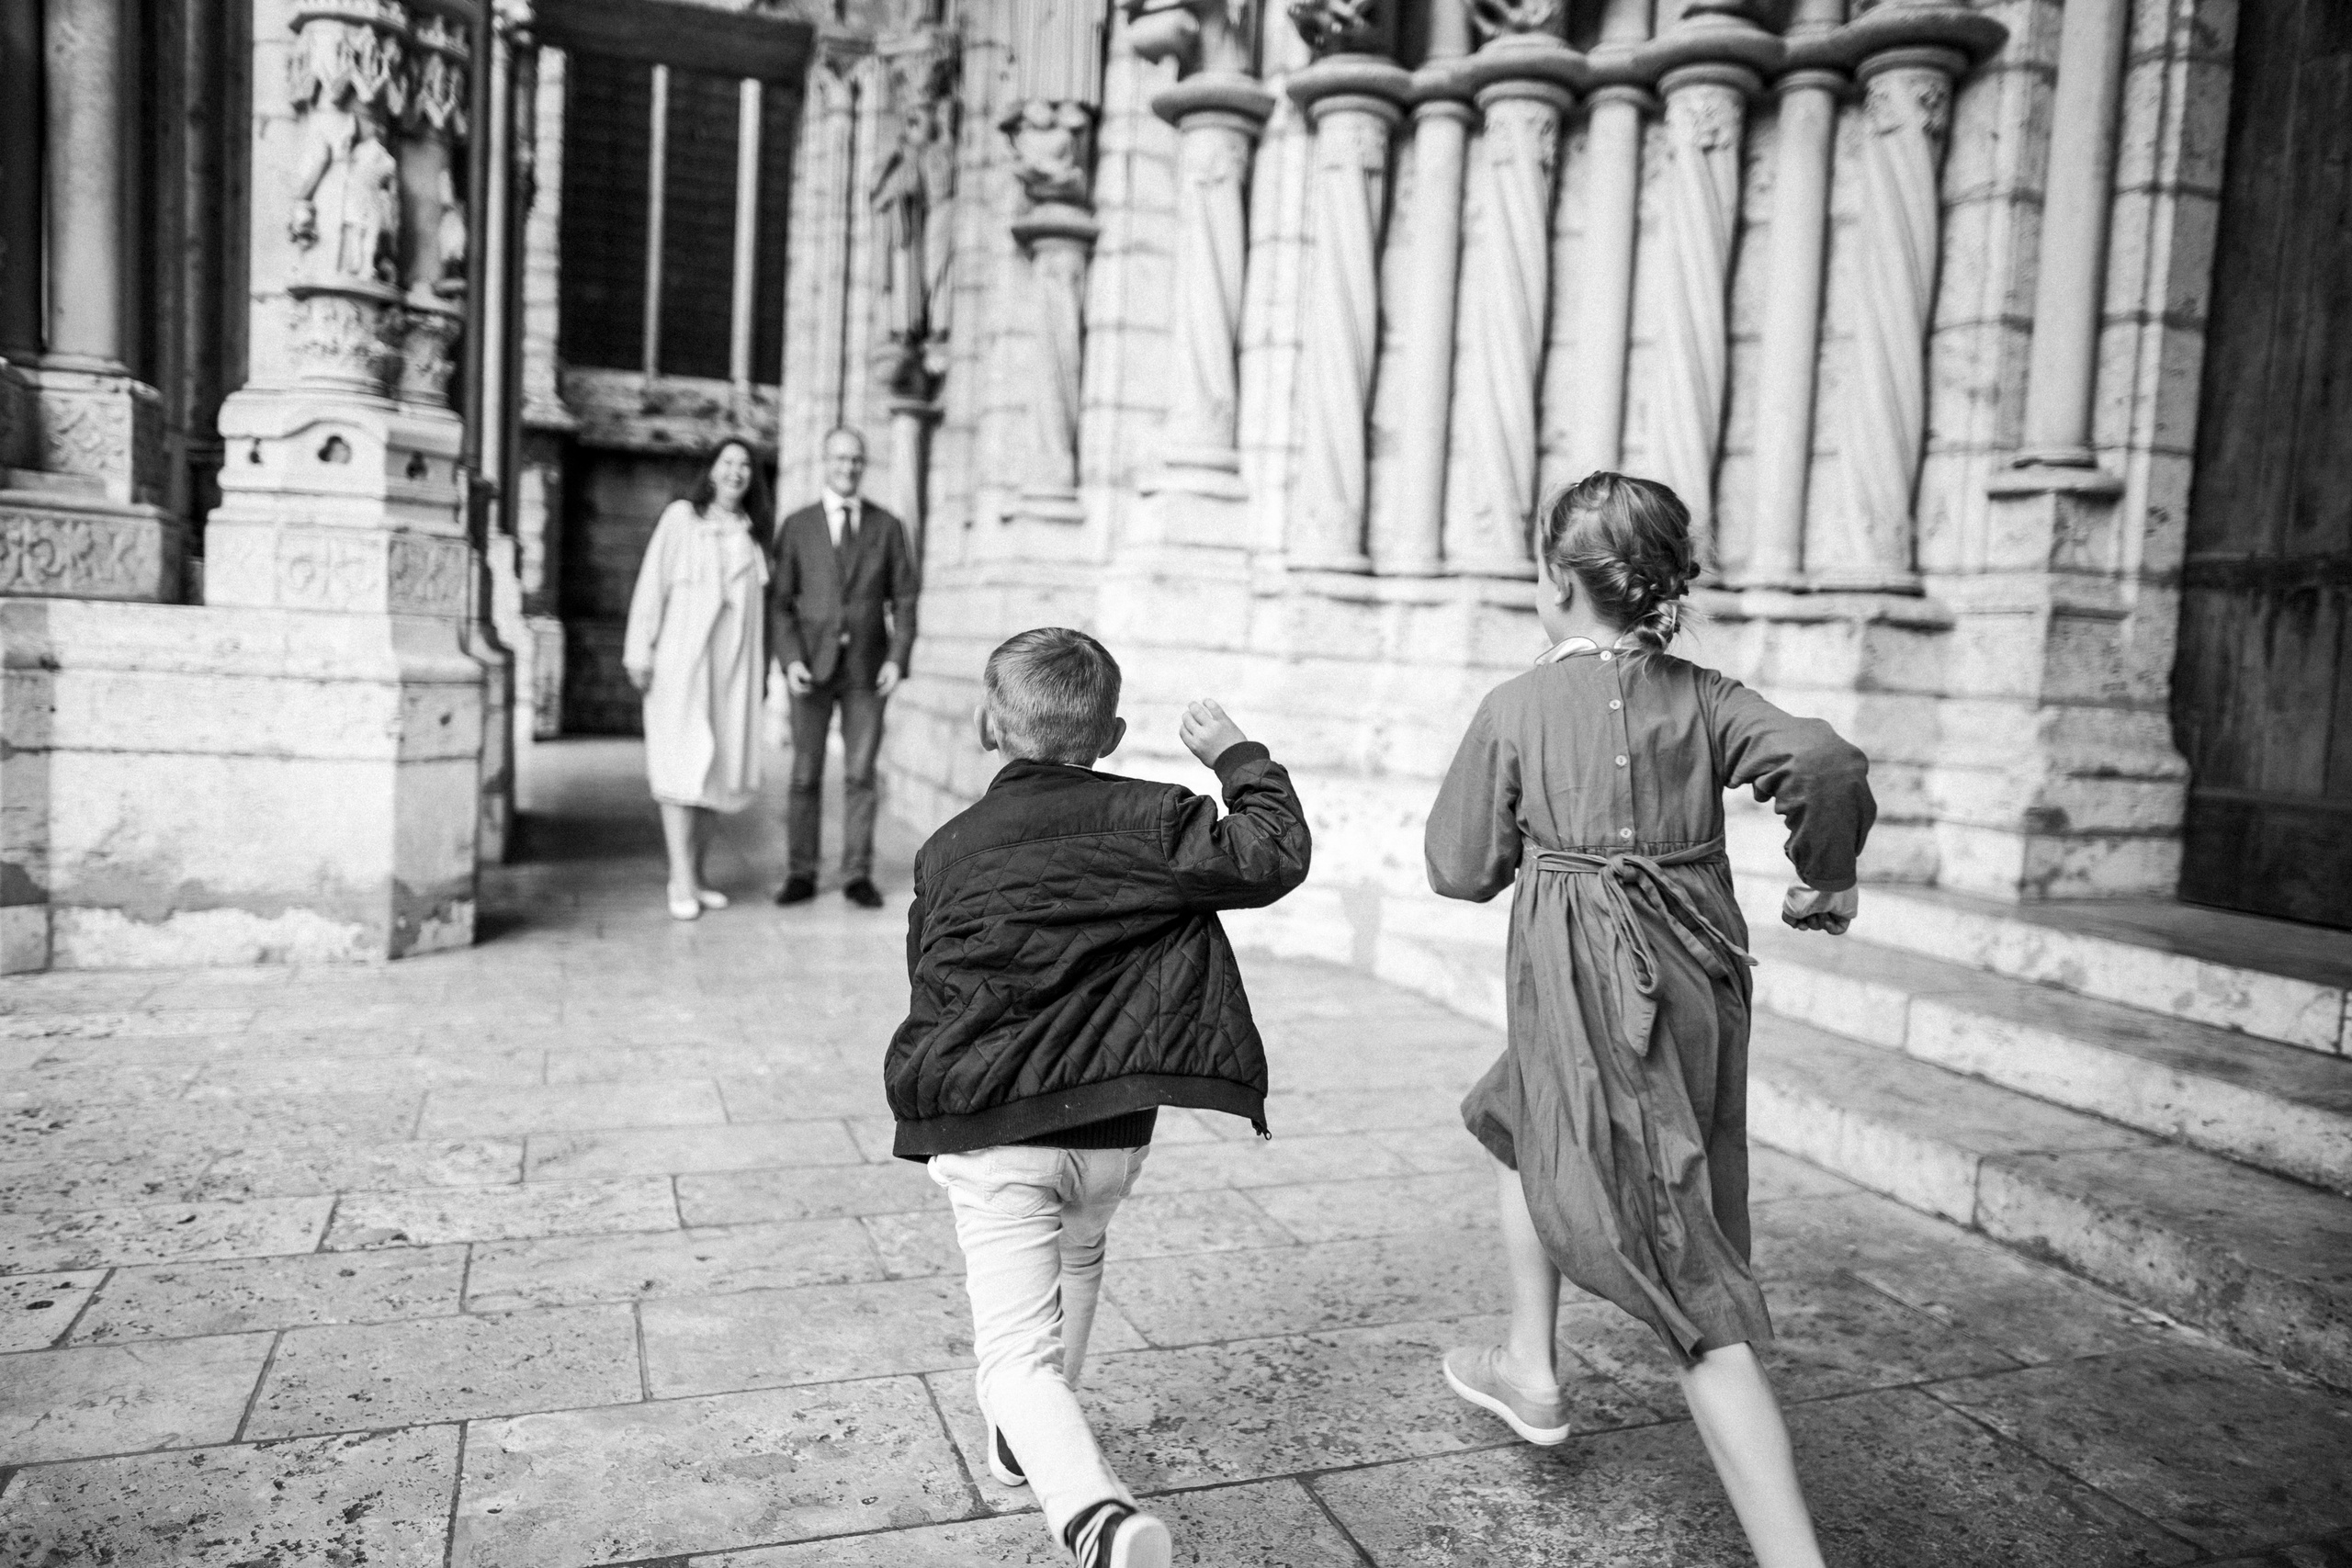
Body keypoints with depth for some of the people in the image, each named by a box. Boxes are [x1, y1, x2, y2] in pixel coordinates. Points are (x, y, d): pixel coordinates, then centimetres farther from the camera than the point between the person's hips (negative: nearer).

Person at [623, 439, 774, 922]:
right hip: (682, 657, -4)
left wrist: (762, 667, 9)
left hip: (735, 663, 4)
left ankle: (695, 874, 13)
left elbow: (759, 601, 13)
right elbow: (652, 583, 0)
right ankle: (682, 881, -5)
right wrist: (639, 651, -6)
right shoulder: (681, 517, 3)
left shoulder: (754, 533, 14)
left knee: (719, 766, 5)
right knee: (683, 765, -7)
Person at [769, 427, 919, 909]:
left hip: (867, 668, 0)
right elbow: (780, 602, 1)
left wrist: (897, 659, -11)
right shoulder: (796, 526, 3)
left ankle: (857, 876, 7)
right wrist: (790, 660, -13)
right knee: (806, 774, 2)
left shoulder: (888, 526, 5)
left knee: (860, 774, 1)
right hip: (812, 666, 0)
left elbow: (903, 601, 3)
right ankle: (800, 876, 9)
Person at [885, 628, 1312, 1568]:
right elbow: (1275, 858, -9)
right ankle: (1030, 1444, 45)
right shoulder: (1146, 820, -4)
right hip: (1113, 1132, 2)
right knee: (1077, 1251, 33)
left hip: (989, 1137, -1)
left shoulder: (948, 852, 3)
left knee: (1016, 1355, -2)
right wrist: (1239, 760, 5)